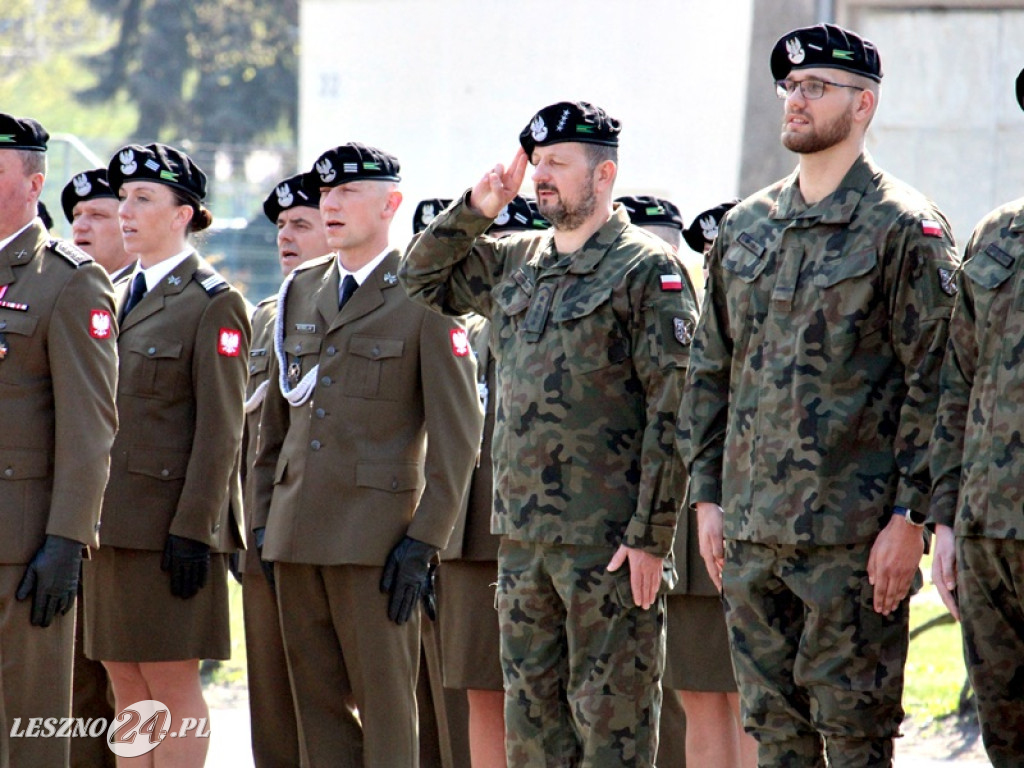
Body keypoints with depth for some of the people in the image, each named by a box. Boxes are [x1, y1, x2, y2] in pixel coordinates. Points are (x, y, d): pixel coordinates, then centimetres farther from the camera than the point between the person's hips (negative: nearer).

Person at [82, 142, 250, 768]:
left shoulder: (212, 304, -6)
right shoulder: (120, 297, 16)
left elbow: (221, 430, -11)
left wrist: (193, 530, -17)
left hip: (170, 523, -7)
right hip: (115, 522, 7)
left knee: (172, 685, -4)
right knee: (127, 688, 8)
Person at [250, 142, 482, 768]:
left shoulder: (425, 297, -4)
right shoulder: (300, 291, 15)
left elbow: (458, 432, -7)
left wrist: (424, 542, -13)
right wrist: (264, 520, 13)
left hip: (375, 532, -6)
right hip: (297, 533, 6)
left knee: (385, 704, -4)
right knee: (317, 703, 7)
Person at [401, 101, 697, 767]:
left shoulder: (649, 271, -7)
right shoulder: (516, 263, 14)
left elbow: (674, 413, -12)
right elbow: (423, 279, 29)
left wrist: (649, 536, -17)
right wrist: (475, 210, 11)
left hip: (609, 539, -7)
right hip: (523, 536, 7)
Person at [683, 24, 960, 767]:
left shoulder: (903, 227, -6)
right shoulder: (745, 227, 13)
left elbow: (933, 379, -9)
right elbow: (710, 371, 18)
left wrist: (910, 517, -14)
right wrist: (708, 496, 11)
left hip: (855, 533, -6)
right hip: (751, 529, 6)